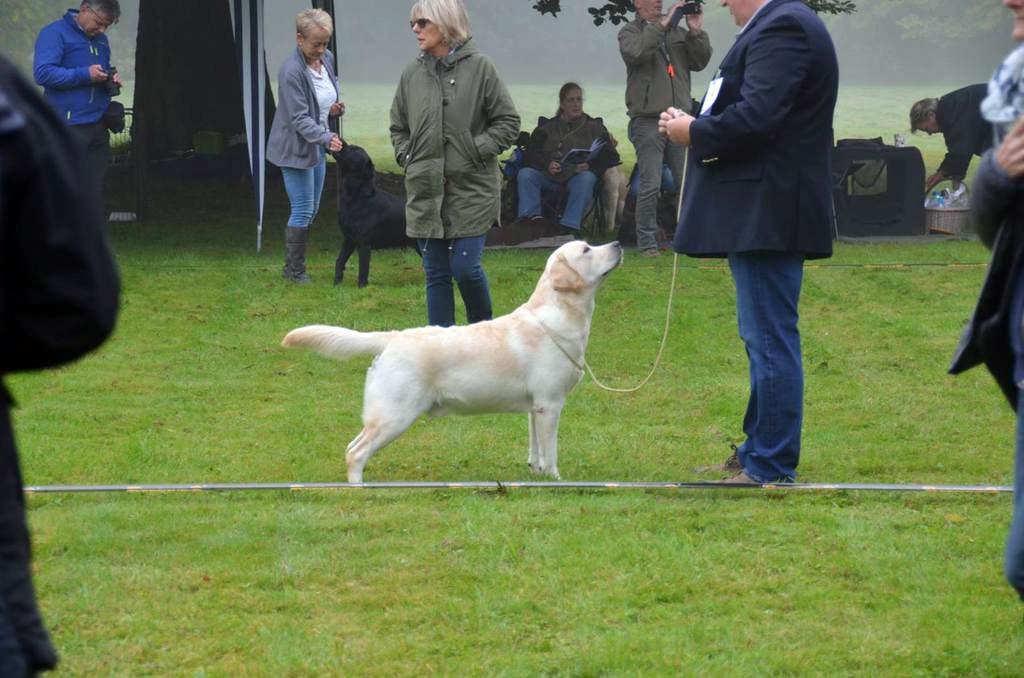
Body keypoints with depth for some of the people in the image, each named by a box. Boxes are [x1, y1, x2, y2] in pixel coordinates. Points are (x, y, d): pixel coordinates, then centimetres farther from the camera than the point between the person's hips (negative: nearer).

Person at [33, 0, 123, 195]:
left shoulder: (101, 40, 18)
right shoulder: (55, 33, -8)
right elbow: (42, 73, -19)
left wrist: (112, 80, 6)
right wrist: (85, 75, -22)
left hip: (98, 126, 8)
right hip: (69, 126, -8)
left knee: (94, 190, 9)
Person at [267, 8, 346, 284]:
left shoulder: (327, 59, 0)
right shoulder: (291, 72, -24)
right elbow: (299, 119, -25)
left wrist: (334, 109, -2)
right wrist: (327, 138, -37)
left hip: (318, 147, 8)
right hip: (296, 149, -8)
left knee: (312, 209, 12)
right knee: (303, 210, -5)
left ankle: (295, 265, 22)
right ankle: (293, 269, 7)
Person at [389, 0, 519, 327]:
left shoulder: (479, 67, -5)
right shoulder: (412, 73, 6)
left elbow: (508, 122, -1)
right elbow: (398, 126, 19)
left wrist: (478, 150, -10)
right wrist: (407, 157, 3)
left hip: (471, 189, -4)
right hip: (425, 190, 4)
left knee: (465, 268, -7)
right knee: (436, 274, 6)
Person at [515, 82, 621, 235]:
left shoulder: (594, 128, 16)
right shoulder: (547, 128, 19)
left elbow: (611, 157, 4)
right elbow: (530, 154, 6)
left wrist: (590, 166, -16)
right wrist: (547, 165, -15)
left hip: (579, 175, -2)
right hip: (550, 178, 2)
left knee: (586, 178, -36)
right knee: (525, 174, -23)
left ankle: (570, 226, -41)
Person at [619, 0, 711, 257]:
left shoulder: (678, 32, 16)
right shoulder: (630, 31, 4)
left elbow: (700, 62, 10)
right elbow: (635, 52, -18)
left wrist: (696, 32, -3)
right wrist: (661, 25, -19)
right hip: (647, 120, -4)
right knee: (650, 185, -7)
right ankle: (647, 242, -1)